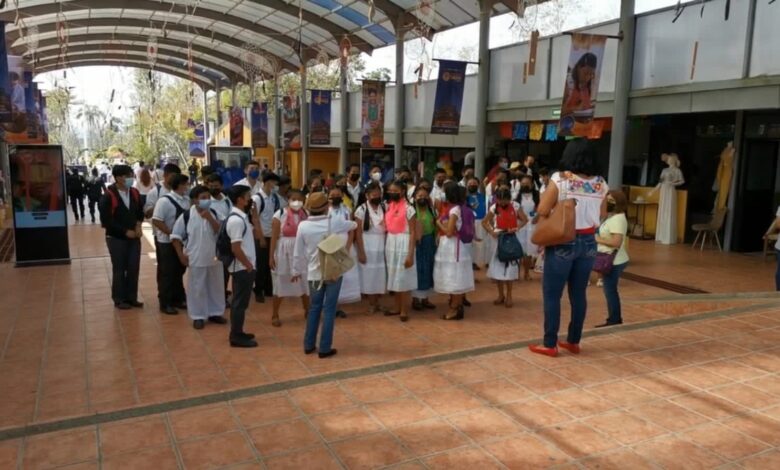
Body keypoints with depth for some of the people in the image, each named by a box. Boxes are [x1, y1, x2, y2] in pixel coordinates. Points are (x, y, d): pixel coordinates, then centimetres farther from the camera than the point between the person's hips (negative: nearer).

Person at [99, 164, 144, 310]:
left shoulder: (135, 193, 2)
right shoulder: (108, 196, -14)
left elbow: (140, 212, 16)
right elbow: (106, 220, -13)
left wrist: (138, 226, -2)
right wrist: (125, 231, -14)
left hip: (134, 237, 5)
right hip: (116, 238, -5)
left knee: (134, 268, 7)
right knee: (119, 269, 3)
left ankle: (131, 297, 19)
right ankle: (119, 299, 16)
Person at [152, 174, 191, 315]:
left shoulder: (185, 201, 3)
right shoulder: (164, 201, -17)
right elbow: (156, 221, -20)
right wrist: (172, 233, -20)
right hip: (167, 242, -7)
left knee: (179, 271, 16)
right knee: (167, 273, 3)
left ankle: (178, 299, 29)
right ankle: (165, 303, 13)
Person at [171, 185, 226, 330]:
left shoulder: (213, 213, 2)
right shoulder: (186, 216, -9)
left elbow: (221, 232, -8)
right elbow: (175, 236, -4)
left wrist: (210, 218, -19)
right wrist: (181, 255, -8)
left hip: (214, 258, 4)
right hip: (195, 259, -4)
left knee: (216, 286, 13)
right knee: (197, 288, 4)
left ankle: (215, 313, 28)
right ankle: (198, 316, 16)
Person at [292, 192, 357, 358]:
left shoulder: (303, 226, -7)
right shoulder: (335, 222, -8)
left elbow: (298, 252, 0)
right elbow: (353, 225, 14)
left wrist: (297, 270, 15)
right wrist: (354, 223, 38)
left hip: (314, 273, 2)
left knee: (314, 308, 17)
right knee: (329, 309, 3)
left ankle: (309, 345, 23)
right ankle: (325, 348, 7)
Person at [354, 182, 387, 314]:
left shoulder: (384, 208, 6)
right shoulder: (361, 209, -6)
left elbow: (388, 228, 10)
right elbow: (358, 233, -8)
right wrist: (361, 252, -12)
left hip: (382, 247, 4)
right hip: (367, 247, -4)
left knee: (380, 275, 7)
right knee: (369, 275, 3)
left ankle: (377, 303, 21)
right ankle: (371, 304, 15)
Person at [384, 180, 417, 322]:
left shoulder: (408, 208, -11)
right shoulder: (388, 207, 8)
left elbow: (413, 232, -12)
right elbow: (387, 227, 13)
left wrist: (410, 254, -16)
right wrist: (385, 248, 9)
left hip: (403, 244, -6)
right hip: (390, 244, 7)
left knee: (404, 278, 1)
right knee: (394, 277, 14)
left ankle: (405, 311, 10)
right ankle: (397, 308, 26)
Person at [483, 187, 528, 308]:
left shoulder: (515, 206, -8)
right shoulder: (494, 208, -7)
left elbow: (525, 220, -1)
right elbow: (484, 222, 1)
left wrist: (517, 228, -18)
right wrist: (491, 232, -14)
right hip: (498, 239, 1)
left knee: (510, 267, 2)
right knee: (497, 267, 4)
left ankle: (508, 295, 14)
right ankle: (501, 294, 19)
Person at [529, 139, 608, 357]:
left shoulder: (560, 179, -14)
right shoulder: (601, 184, 1)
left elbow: (542, 210, -15)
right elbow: (602, 215, 11)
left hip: (563, 242, -5)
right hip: (588, 242, 5)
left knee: (552, 294, 4)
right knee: (579, 293, 14)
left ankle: (550, 344, 8)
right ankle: (573, 341, 23)